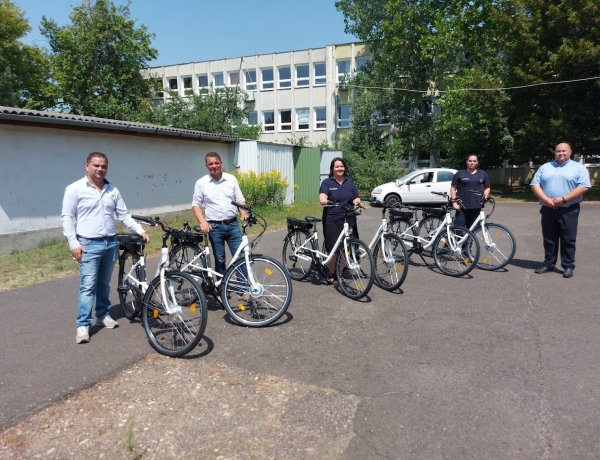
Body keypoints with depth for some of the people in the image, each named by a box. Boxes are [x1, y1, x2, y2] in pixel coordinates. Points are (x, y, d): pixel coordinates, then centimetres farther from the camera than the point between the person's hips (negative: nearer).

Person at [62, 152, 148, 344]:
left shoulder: (112, 190, 9)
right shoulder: (75, 189, -4)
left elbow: (124, 215, 11)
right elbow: (67, 218, -5)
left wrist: (140, 230, 0)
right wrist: (73, 244, -11)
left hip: (111, 243, 5)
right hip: (89, 244, -4)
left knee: (104, 283, 15)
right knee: (88, 286, -5)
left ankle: (103, 315, 30)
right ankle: (83, 324, 3)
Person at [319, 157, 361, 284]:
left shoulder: (350, 182, 14)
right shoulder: (327, 182, 3)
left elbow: (356, 198, 12)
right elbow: (322, 196, -12)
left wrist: (357, 203, -11)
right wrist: (324, 201, -35)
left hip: (348, 220, 3)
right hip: (332, 221, -3)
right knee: (333, 249, -5)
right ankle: (330, 274, 15)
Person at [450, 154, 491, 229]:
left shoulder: (483, 174, 13)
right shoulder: (460, 173, 5)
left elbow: (487, 188, 18)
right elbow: (453, 188, 4)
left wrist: (485, 197, 0)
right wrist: (454, 201, -7)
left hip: (476, 207, 3)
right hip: (462, 206, -3)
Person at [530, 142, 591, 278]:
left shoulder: (578, 168, 3)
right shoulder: (545, 167, 12)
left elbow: (583, 186, -8)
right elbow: (535, 184, 3)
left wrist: (563, 199, -18)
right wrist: (546, 199, -13)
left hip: (568, 210, -3)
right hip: (548, 209, 3)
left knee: (568, 240, 0)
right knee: (549, 239, 8)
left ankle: (568, 266, 9)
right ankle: (548, 264, 17)